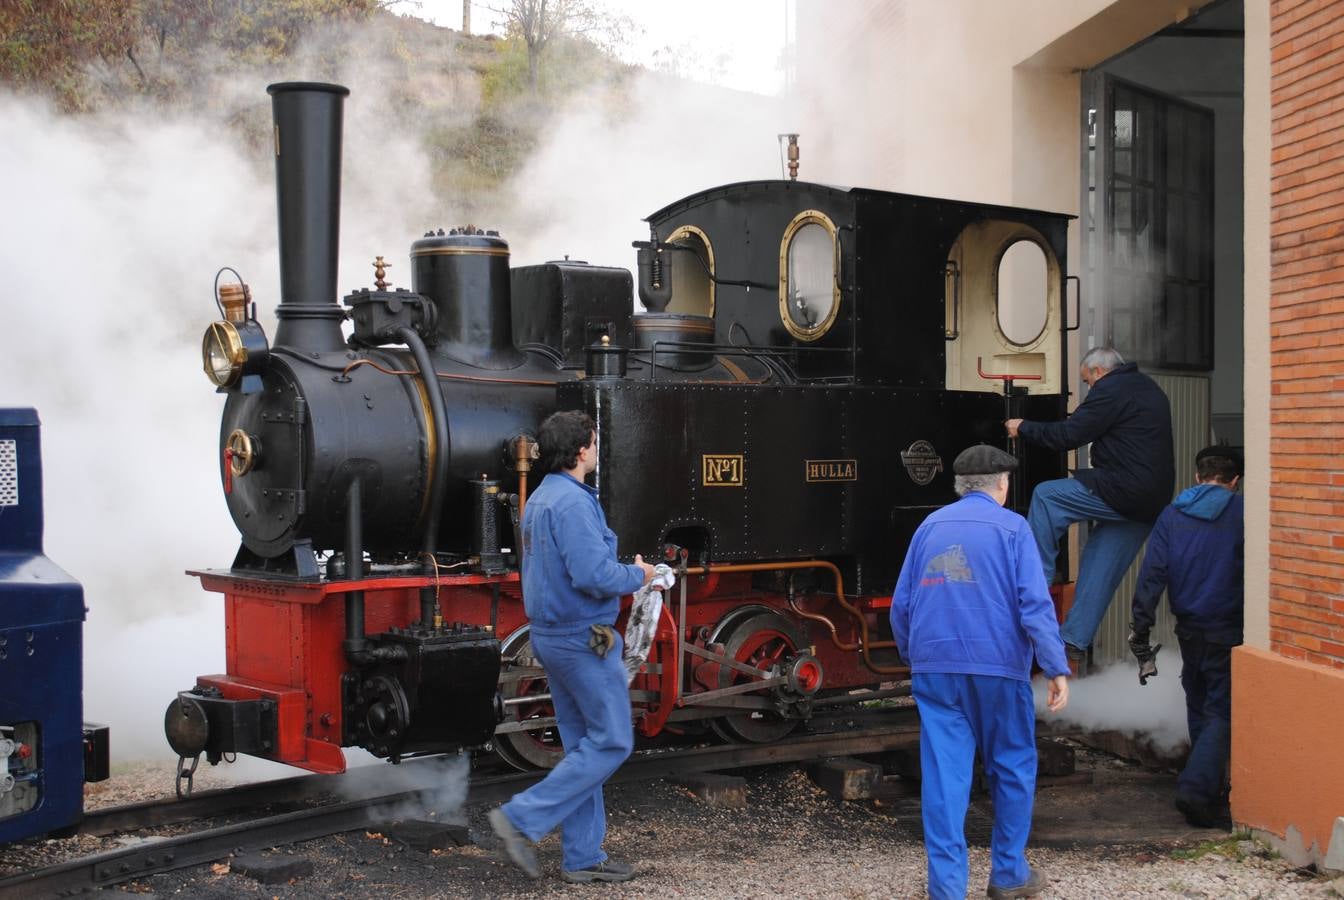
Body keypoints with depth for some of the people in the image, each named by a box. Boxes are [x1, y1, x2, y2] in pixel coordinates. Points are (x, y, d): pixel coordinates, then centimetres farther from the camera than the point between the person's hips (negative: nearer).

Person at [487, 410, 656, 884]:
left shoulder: (539, 499, 13)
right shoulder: (572, 502, -19)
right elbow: (594, 574, -27)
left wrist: (623, 573, 16)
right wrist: (637, 575, -9)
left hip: (552, 637, 10)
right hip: (585, 640, -10)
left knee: (583, 745, 13)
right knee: (611, 742, -1)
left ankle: (582, 857, 18)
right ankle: (522, 819, -4)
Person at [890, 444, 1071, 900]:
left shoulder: (930, 526, 11)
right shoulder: (1011, 528, -2)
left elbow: (901, 605, 13)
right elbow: (1035, 605, -11)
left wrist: (914, 657, 26)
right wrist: (1057, 669, -10)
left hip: (935, 669, 3)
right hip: (997, 667, -3)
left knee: (944, 775, 2)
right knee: (1012, 768, 13)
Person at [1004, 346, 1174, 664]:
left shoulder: (1110, 390, -9)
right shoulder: (1148, 388, 22)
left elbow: (1068, 436, -11)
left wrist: (1024, 428, 1)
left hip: (1124, 492, -10)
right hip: (1152, 502, 10)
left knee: (1045, 495, -2)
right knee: (1100, 566, 12)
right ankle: (1076, 641, 13)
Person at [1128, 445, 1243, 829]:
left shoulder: (1172, 515, 3)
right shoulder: (1242, 513, -8)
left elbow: (1153, 573, -4)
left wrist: (1140, 628, -5)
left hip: (1189, 631, 5)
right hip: (1228, 632, -4)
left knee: (1200, 711, 17)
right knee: (1221, 714, -1)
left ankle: (1210, 793, 24)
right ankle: (1196, 789, -15)